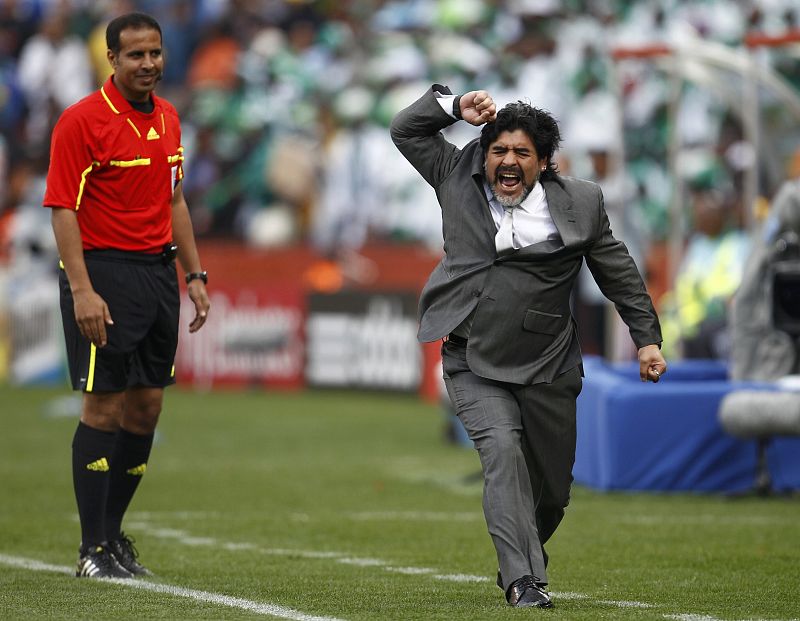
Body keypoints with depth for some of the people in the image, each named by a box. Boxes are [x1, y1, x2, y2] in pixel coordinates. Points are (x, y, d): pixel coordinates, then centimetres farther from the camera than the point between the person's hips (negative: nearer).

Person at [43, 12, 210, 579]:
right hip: (104, 274, -7)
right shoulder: (82, 120, -11)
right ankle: (93, 550, -1)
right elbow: (63, 209, -14)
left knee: (147, 409, 8)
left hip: (159, 272, 7)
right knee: (104, 409, -6)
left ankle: (114, 533, 19)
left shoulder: (167, 118, 12)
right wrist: (82, 290, -21)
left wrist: (194, 275, 16)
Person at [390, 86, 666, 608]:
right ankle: (523, 581, -26)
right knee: (502, 450, -24)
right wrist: (455, 107, -3)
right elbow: (406, 130, 12)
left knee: (552, 489, 10)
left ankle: (524, 557, 40)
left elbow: (620, 274, 8)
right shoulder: (459, 179, 2)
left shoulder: (579, 203, -1)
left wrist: (647, 338, 6)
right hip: (474, 367, -1)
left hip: (547, 370, 1)